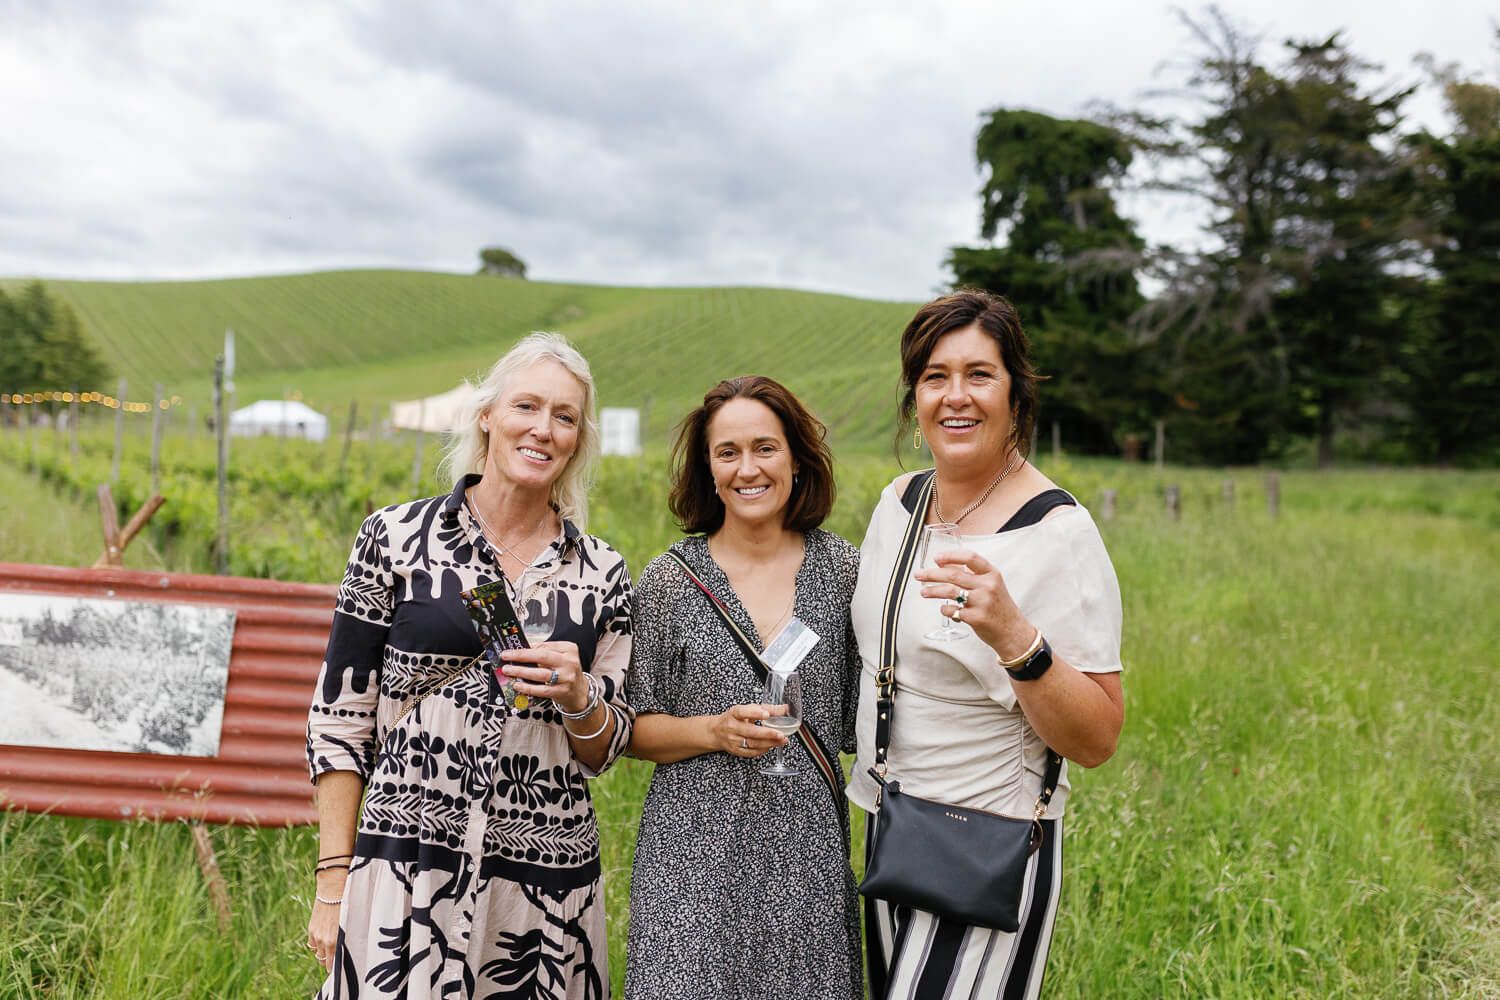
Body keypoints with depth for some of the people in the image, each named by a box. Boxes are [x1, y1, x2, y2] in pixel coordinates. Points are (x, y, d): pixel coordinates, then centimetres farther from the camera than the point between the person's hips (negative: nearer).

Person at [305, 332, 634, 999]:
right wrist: (333, 883, -3)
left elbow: (604, 751, 9)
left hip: (547, 881, 2)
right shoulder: (395, 537, -2)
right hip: (405, 867, -2)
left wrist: (577, 695, -12)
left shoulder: (601, 573, 4)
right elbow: (340, 716, 0)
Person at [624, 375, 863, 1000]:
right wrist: (715, 731, -14)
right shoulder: (669, 579, -3)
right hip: (694, 853, -1)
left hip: (808, 854, 1)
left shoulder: (843, 570, 1)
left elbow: (860, 720, 9)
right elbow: (634, 729, 2)